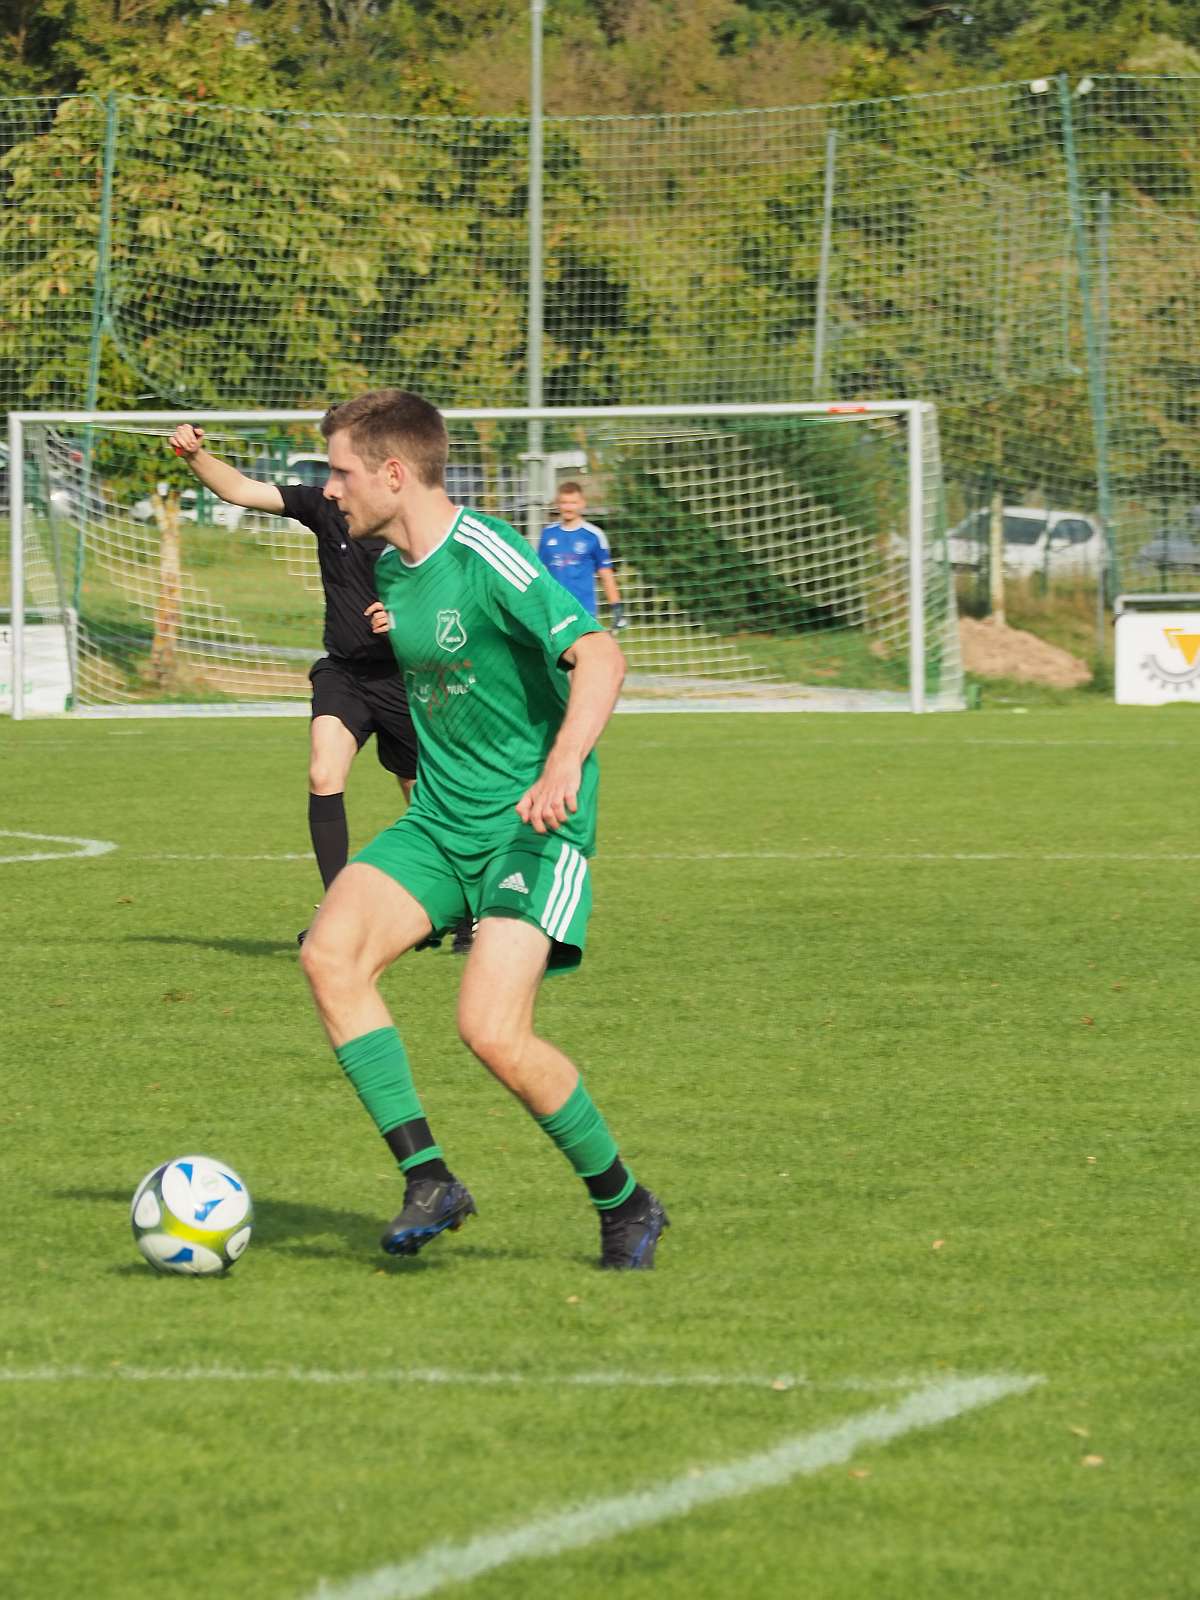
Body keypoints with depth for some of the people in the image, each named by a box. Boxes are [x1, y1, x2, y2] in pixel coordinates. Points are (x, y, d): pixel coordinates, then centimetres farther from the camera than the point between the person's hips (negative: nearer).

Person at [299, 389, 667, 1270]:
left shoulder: (488, 560, -17)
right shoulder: (390, 567, 10)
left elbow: (599, 657, -30)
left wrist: (564, 765, -43)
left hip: (531, 827, -8)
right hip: (438, 824, 8)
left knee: (493, 1031, -21)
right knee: (331, 952, -18)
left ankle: (625, 1205, 2)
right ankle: (428, 1179, -13)